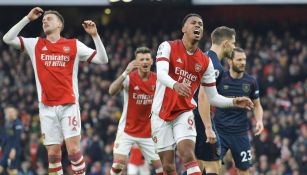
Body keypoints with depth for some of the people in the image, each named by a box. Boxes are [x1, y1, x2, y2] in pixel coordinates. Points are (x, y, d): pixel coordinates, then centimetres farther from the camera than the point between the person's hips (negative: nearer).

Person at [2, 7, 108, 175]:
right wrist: (27, 18, 2)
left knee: (73, 150, -11)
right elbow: (7, 39, 3)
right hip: (47, 107, 2)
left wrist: (95, 35, -9)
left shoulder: (74, 45, 4)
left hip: (69, 105, -2)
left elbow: (103, 60, 2)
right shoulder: (35, 44, 10)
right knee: (53, 154, 1)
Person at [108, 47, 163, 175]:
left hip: (148, 133, 3)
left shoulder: (157, 79, -3)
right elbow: (112, 91, -32)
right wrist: (126, 73, -43)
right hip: (127, 130, -3)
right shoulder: (129, 78, -13)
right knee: (119, 162, -19)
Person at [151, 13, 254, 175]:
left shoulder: (205, 62, 3)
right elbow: (161, 73, -26)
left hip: (184, 113, 2)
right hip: (161, 113, -2)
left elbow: (213, 97, 7)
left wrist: (234, 102, -11)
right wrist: (175, 85, -47)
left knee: (188, 156, -21)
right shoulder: (168, 47, -7)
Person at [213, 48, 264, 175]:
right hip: (220, 130, -2)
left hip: (240, 133, 2)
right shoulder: (220, 79, -5)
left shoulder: (251, 82, 1)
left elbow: (257, 105, 12)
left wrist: (259, 120, -7)